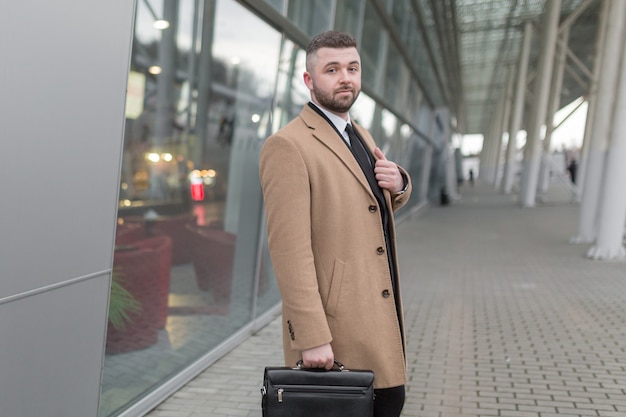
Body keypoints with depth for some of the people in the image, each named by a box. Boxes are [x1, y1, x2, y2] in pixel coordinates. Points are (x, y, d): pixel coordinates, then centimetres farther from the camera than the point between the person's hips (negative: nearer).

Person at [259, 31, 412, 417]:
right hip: (335, 324, -8)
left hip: (381, 313, 8)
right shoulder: (288, 145, -14)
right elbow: (290, 247, -20)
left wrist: (399, 184, 2)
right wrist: (311, 337, -23)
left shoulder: (361, 135, 14)